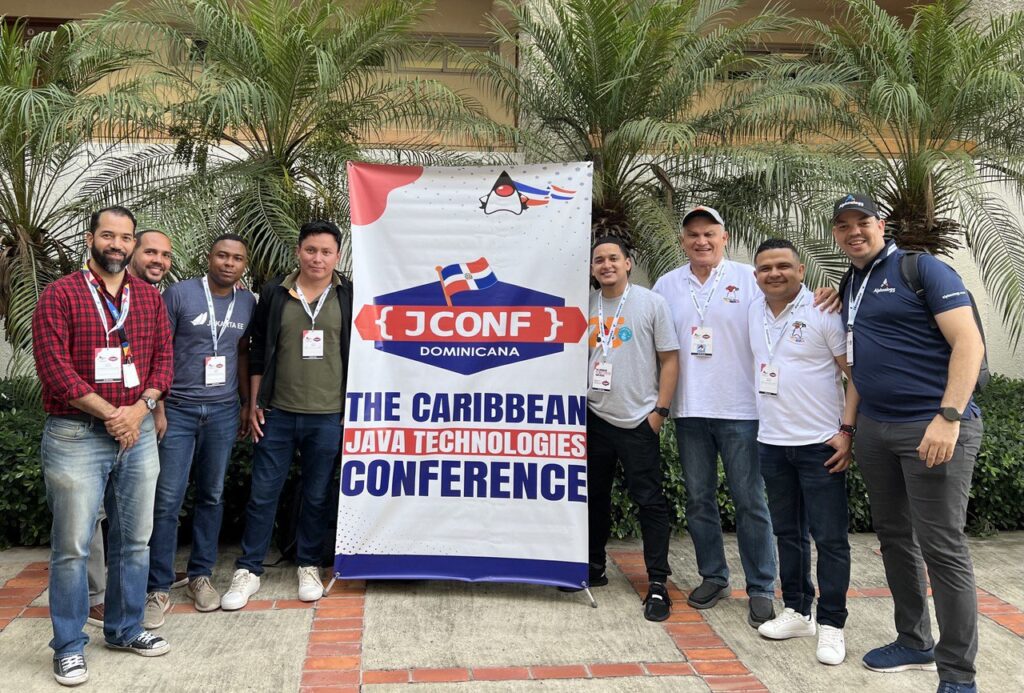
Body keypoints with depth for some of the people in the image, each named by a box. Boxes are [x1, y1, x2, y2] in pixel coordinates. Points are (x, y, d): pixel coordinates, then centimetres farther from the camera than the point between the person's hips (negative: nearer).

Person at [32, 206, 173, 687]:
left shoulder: (149, 297, 9)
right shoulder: (61, 295, -5)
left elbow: (164, 356, 7)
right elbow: (53, 365, -12)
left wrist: (141, 407, -9)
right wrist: (109, 413, -14)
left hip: (139, 432, 5)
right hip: (75, 435, -4)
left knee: (134, 540, 13)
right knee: (71, 546, 3)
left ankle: (125, 629, 30)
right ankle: (68, 646, 19)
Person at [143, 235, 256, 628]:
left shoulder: (248, 303, 7)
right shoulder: (179, 294, -6)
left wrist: (249, 401, 13)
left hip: (223, 411, 4)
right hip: (177, 409, -3)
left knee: (212, 496, 11)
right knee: (167, 500, -1)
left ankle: (201, 576, 24)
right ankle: (158, 588, 10)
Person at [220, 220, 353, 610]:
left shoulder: (349, 297, 1)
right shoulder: (274, 294, 3)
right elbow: (258, 351, 7)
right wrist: (254, 403, 4)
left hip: (328, 416, 0)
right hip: (277, 414, 1)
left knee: (317, 496, 11)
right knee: (262, 493, 7)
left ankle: (309, 567, 27)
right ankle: (248, 570, 20)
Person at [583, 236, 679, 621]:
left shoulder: (651, 303, -2)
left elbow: (669, 359, -3)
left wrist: (660, 410, -8)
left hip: (638, 421, -4)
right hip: (594, 417, 5)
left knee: (649, 501, -3)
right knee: (593, 495, 15)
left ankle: (658, 584, 5)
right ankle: (594, 568, 30)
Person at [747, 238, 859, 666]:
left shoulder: (823, 312, -9)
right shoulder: (754, 313, 7)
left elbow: (857, 373, -9)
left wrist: (846, 430, -15)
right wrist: (759, 428, 13)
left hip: (820, 443, -6)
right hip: (771, 442, 6)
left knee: (830, 536, 1)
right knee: (787, 532, 15)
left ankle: (831, 624, 12)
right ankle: (797, 612, 28)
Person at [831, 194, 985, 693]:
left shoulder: (922, 269, -6)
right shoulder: (849, 286, 14)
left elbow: (969, 343, -13)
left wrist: (949, 417, -20)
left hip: (934, 427, -7)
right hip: (875, 429, 7)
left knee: (942, 548, -3)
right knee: (894, 538, 14)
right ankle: (915, 643, 30)